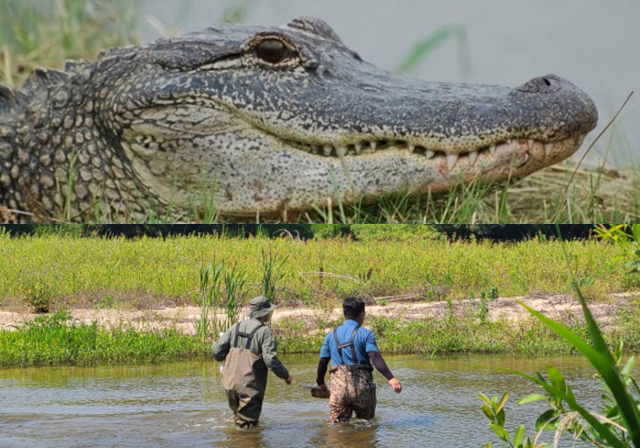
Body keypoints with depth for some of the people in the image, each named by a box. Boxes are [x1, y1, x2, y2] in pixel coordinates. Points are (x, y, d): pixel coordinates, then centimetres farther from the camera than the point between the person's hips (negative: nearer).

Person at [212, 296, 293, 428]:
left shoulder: (236, 328, 9)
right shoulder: (264, 332, -8)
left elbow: (217, 351, 5)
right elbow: (270, 360, -15)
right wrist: (285, 375, -1)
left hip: (230, 383, 6)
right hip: (250, 386, -6)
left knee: (238, 417, 23)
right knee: (248, 422, 0)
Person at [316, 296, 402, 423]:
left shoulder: (331, 336, 11)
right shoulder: (366, 334, -2)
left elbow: (323, 362, 12)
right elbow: (375, 358, -15)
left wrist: (320, 383, 28)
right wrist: (391, 378, -22)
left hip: (338, 387, 2)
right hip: (361, 387, -2)